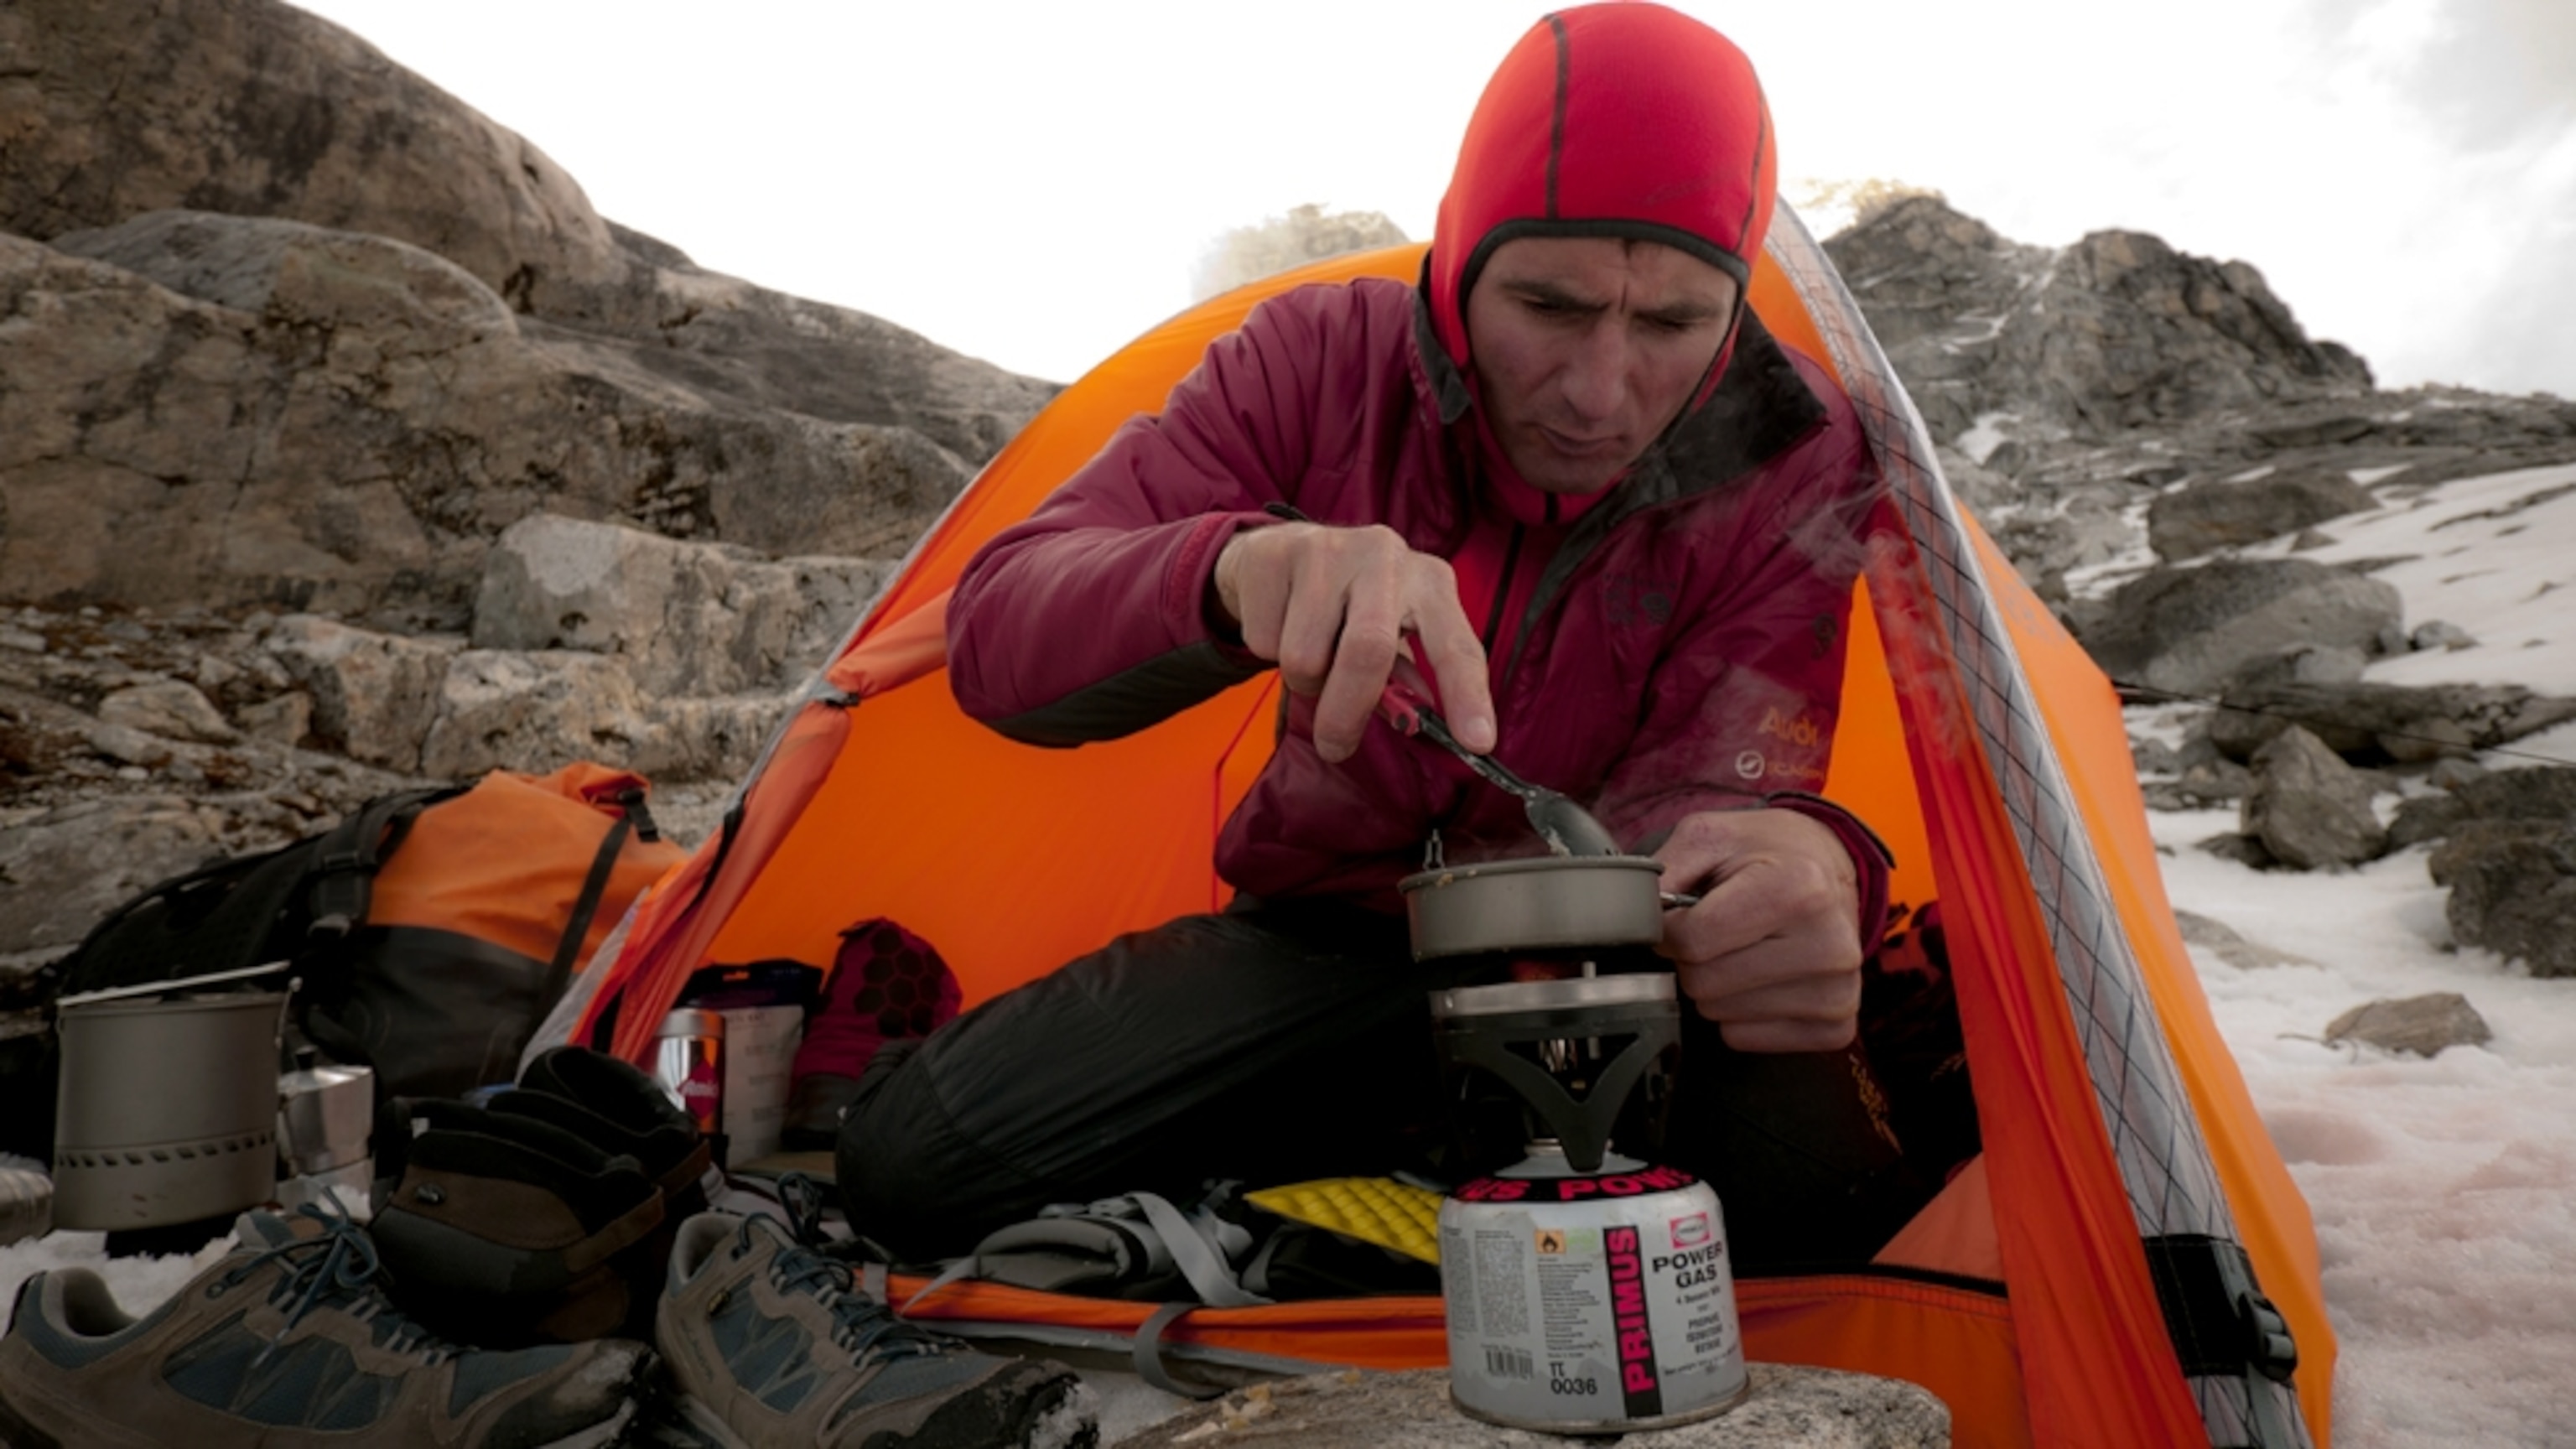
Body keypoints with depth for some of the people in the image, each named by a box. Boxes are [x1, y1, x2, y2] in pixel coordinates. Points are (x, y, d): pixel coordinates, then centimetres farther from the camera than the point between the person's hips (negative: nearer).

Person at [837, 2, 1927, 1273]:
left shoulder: (1793, 464, -14)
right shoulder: (1326, 359, -15)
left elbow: (1701, 793, -21)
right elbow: (998, 634, -22)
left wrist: (1791, 862, -47)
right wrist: (1233, 567, -44)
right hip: (1326, 928, 1)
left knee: (1815, 1194, -32)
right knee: (915, 1157, -14)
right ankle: (1424, 1141, 2)